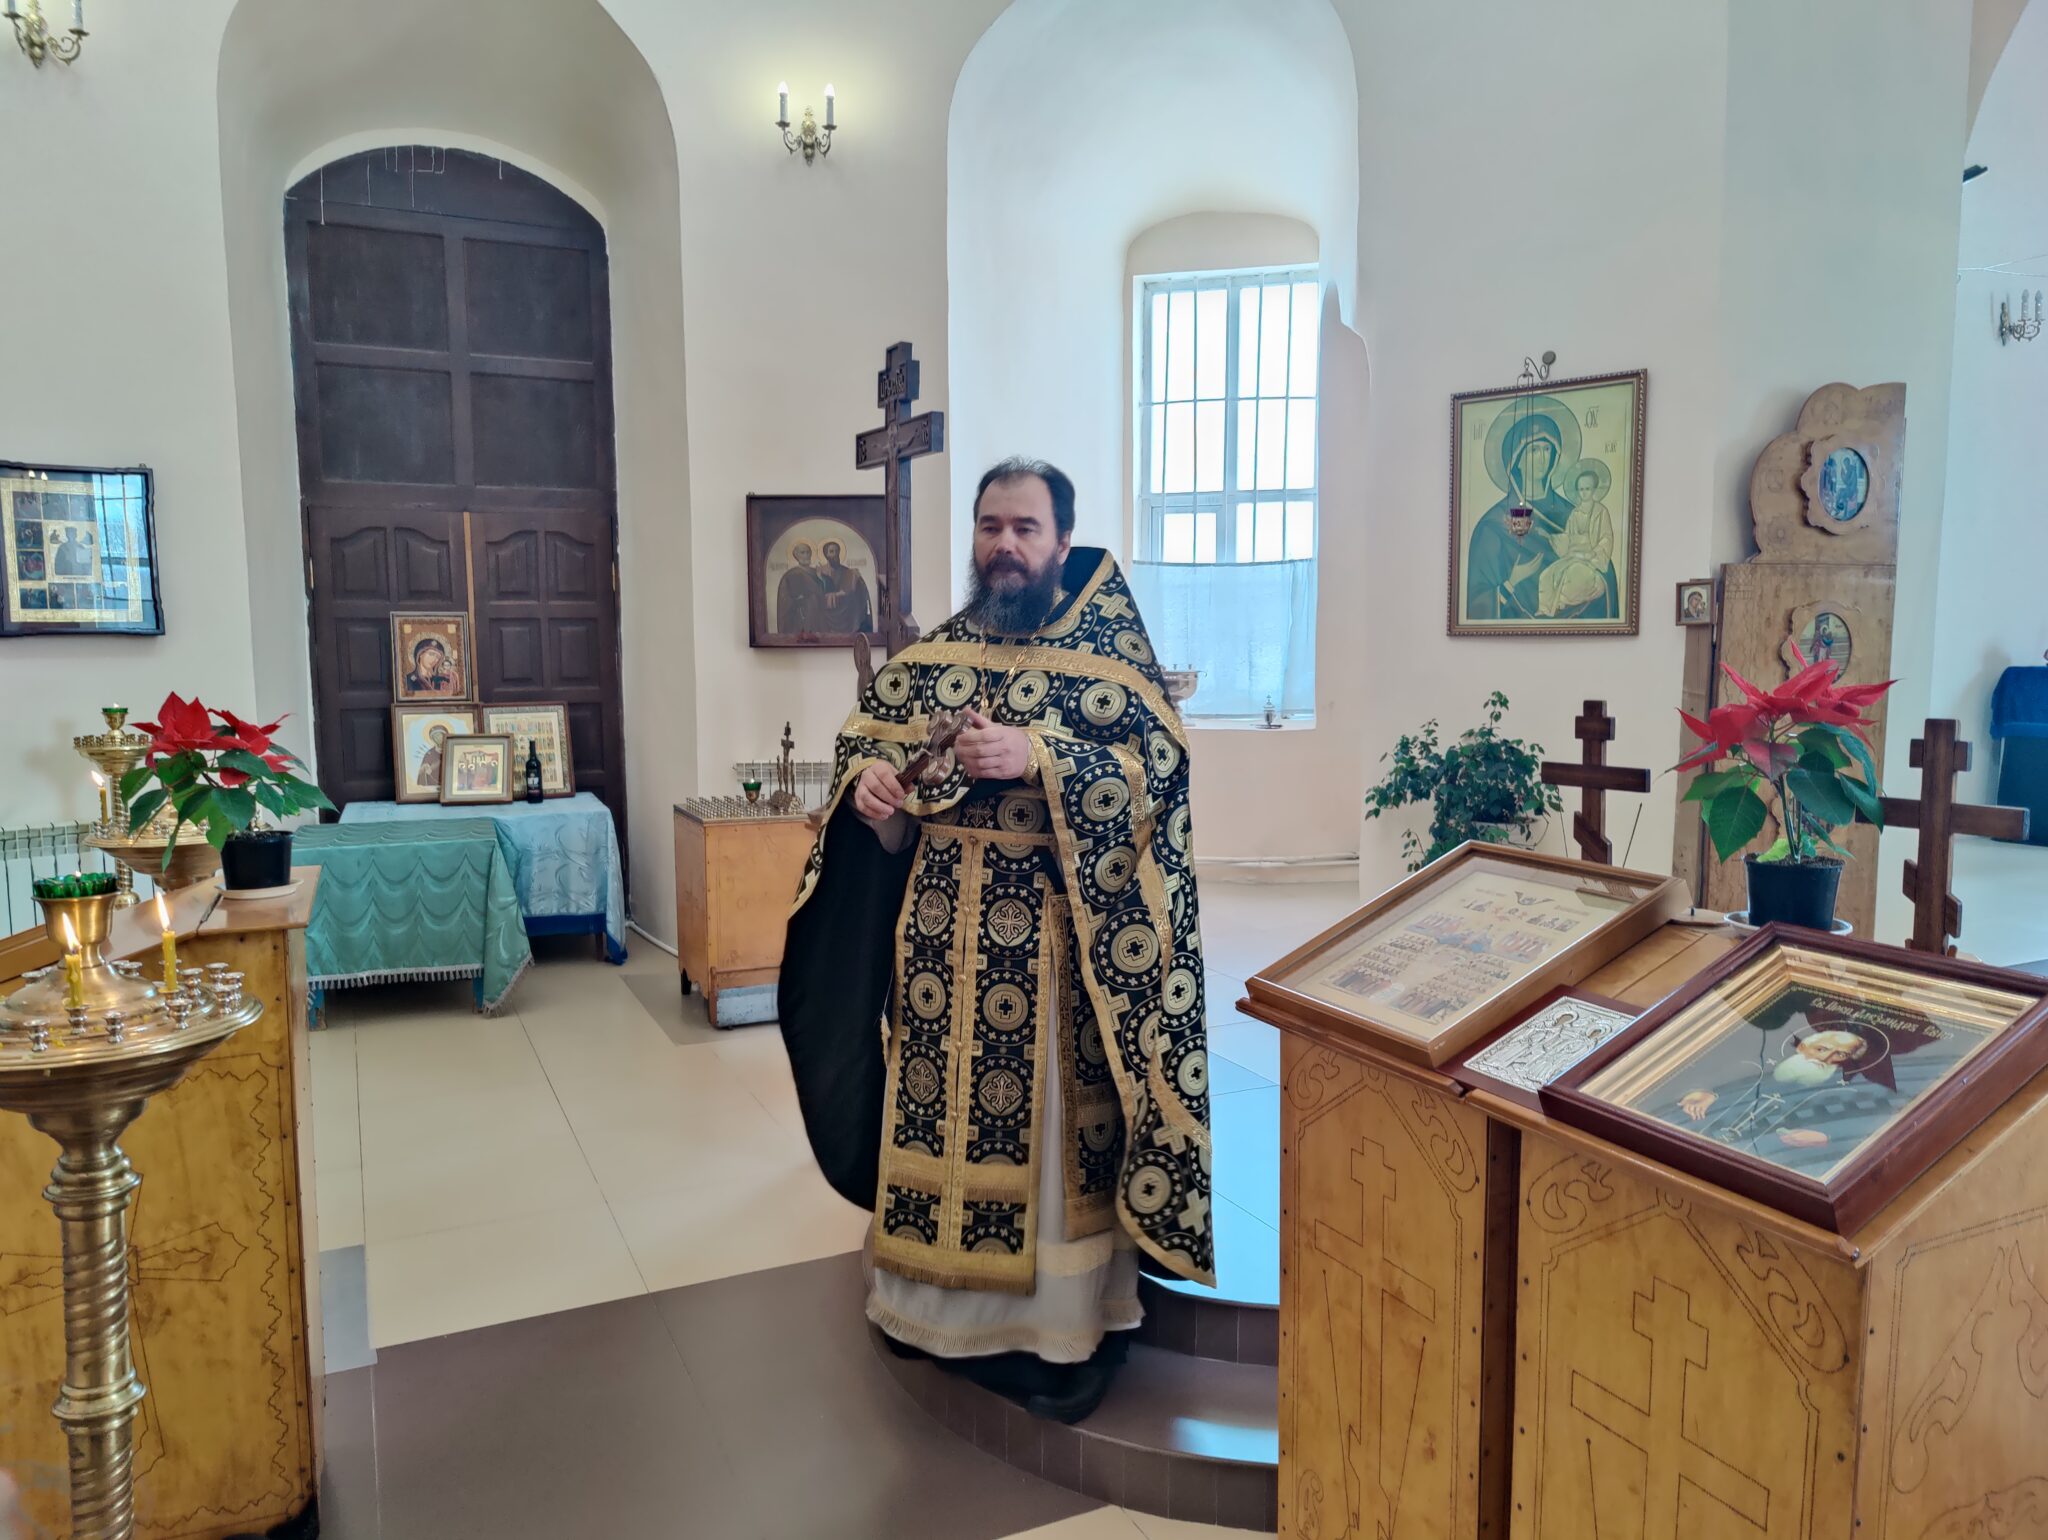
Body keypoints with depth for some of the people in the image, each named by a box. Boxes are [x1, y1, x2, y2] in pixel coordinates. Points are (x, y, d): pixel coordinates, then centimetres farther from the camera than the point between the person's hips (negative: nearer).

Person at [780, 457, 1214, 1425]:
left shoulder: (1110, 653, -5)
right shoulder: (933, 654, 10)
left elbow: (1157, 763, -15)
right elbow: (866, 732, 15)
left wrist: (1038, 757, -27)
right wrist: (864, 777, -8)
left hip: (1049, 935, -5)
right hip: (940, 925, 5)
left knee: (1052, 1120, 3)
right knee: (937, 1101, 15)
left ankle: (1067, 1328, 19)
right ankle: (940, 1300, 34)